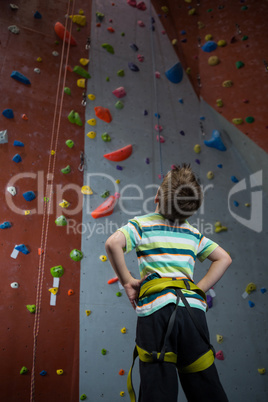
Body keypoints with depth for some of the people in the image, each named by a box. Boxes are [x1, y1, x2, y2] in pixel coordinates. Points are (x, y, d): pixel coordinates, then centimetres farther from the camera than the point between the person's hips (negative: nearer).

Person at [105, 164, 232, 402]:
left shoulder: (142, 224, 4)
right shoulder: (193, 232, 15)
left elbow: (113, 244, -13)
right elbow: (224, 259, 16)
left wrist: (127, 281, -3)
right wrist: (199, 289, 11)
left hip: (156, 307, -3)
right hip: (193, 306, 4)